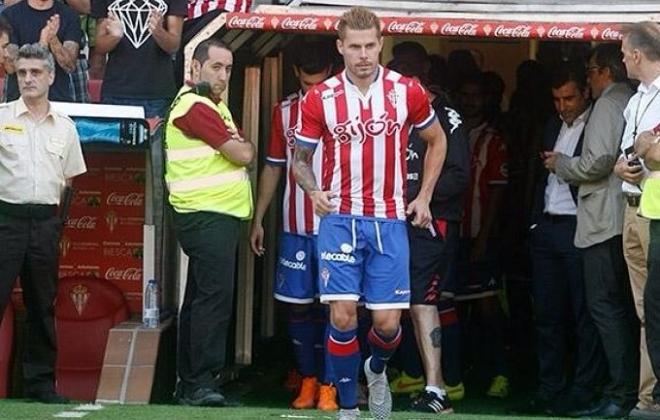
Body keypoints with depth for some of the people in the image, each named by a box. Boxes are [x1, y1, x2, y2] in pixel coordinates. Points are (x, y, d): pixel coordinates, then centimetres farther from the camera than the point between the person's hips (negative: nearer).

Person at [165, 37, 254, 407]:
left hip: (220, 216, 11)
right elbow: (242, 155, -15)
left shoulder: (213, 105, 21)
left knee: (201, 299, 11)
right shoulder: (195, 106, -13)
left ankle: (189, 383, 16)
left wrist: (238, 147, 0)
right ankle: (201, 384, -16)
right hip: (207, 217, -11)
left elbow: (239, 153, 21)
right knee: (215, 297, -15)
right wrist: (247, 147, 5)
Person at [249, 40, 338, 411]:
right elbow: (274, 167, 14)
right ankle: (308, 379, 18)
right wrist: (258, 219, 12)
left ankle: (328, 385, 2)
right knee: (298, 305, 6)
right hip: (295, 227, 4)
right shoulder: (285, 111, 8)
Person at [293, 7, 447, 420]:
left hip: (389, 221, 1)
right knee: (342, 316, -8)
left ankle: (377, 370, 32)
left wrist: (424, 196, 9)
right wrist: (314, 191, -12)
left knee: (387, 322, -2)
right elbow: (301, 158, 8)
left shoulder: (407, 92, -1)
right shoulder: (320, 98, -2)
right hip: (340, 219, 0)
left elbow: (437, 141, 16)